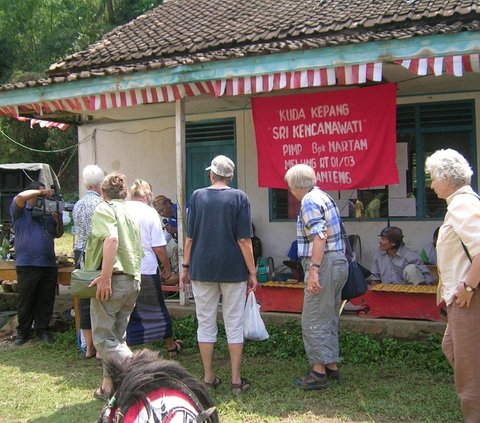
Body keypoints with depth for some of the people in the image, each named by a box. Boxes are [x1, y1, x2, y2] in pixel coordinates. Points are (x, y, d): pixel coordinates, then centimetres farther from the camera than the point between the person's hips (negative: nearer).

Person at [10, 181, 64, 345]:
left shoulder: (47, 214, 14)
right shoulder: (20, 211, 2)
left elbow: (58, 234, 18)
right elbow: (20, 196, -19)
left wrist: (59, 220, 0)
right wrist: (41, 191, -10)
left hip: (49, 264, 4)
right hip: (27, 265, -4)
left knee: (46, 300, 8)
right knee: (26, 300, 4)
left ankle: (42, 329, 21)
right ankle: (23, 331, 16)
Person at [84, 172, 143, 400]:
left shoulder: (104, 209, -5)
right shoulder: (130, 214, 20)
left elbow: (111, 239, -23)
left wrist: (106, 276, -24)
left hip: (113, 281, -8)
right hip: (132, 281, 8)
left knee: (104, 339, -3)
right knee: (116, 337, 15)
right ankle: (109, 386, 19)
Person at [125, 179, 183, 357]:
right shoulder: (150, 212, -8)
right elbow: (158, 247, -9)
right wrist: (166, 266, 5)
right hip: (146, 269, -2)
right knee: (158, 309, 14)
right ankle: (171, 347, 28)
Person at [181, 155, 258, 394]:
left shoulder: (198, 196, 1)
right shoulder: (238, 197, -4)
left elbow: (189, 237, 2)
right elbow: (244, 240, -7)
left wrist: (185, 267, 11)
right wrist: (252, 271, -1)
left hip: (202, 269, 2)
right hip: (233, 270, -1)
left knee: (205, 323, 11)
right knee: (234, 325, 6)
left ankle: (208, 378, 17)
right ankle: (236, 380, 10)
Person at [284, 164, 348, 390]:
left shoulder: (309, 201, -12)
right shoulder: (324, 196, 17)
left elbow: (319, 237, -23)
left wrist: (313, 269, -26)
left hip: (325, 264, -10)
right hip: (338, 261, 10)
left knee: (313, 320, -4)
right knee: (329, 318, 17)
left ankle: (319, 371, -1)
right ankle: (332, 365, 24)